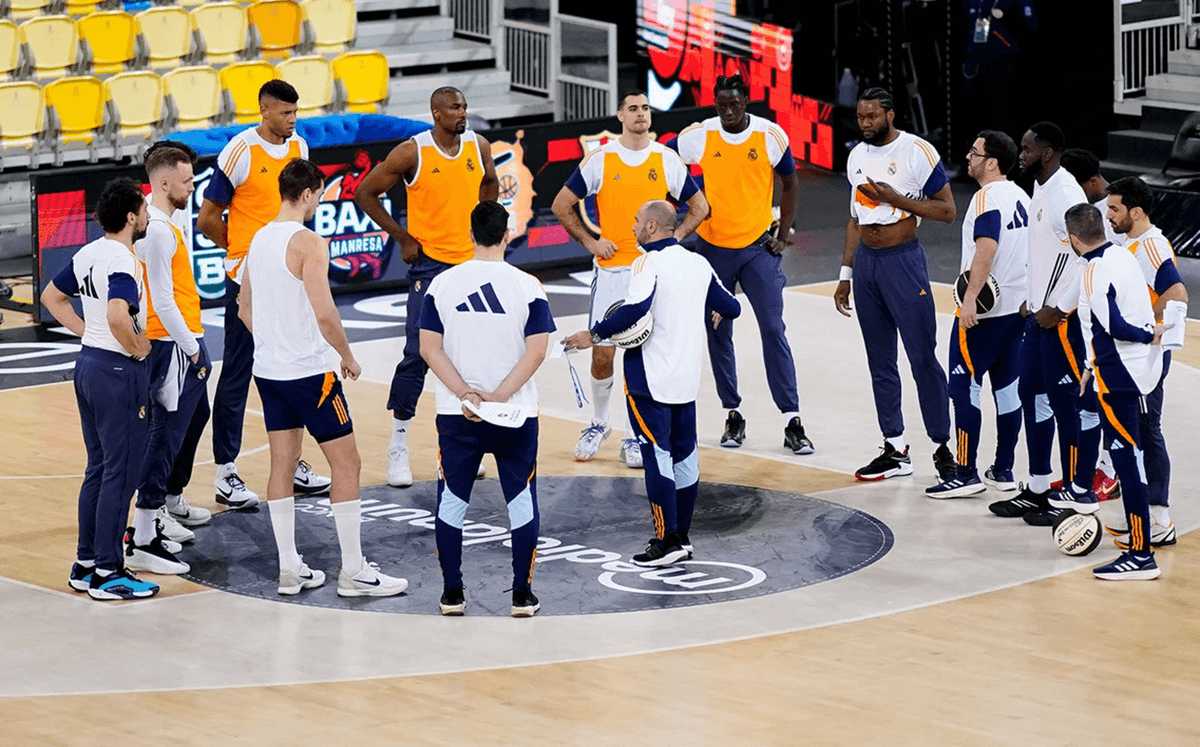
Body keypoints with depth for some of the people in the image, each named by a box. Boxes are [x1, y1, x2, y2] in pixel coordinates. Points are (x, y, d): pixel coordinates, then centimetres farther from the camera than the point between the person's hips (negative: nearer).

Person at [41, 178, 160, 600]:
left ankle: (85, 564, 21)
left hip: (89, 361, 9)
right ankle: (107, 573, 0)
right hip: (120, 371, -9)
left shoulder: (88, 254, 7)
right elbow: (117, 315, -37)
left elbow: (51, 298, 20)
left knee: (98, 468, 16)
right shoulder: (123, 262, -20)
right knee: (121, 474, -3)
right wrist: (136, 347, -20)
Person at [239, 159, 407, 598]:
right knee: (346, 463, 0)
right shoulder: (308, 243, -17)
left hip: (268, 369, 8)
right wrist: (347, 357, -9)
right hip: (310, 371, -8)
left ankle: (289, 569, 14)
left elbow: (245, 309, 17)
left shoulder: (259, 239, 8)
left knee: (283, 464, 11)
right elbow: (325, 313, -23)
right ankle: (354, 573, 1)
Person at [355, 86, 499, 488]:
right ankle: (398, 447, -1)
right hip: (430, 263, -5)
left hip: (473, 261, 5)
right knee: (418, 356, -9)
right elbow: (365, 192, -4)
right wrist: (403, 237, -5)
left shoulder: (479, 146, 2)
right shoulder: (412, 152, -12)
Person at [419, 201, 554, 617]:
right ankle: (522, 596, 9)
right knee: (522, 501, 10)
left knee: (452, 501, 12)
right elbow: (536, 351, -12)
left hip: (456, 413, 1)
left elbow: (430, 348, -6)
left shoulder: (442, 284, -2)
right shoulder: (528, 287, -6)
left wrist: (465, 393, -10)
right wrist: (499, 397, -13)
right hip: (516, 414, -1)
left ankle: (452, 595, 13)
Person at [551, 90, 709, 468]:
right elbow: (561, 205, 6)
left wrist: (672, 239, 0)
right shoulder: (599, 160, -1)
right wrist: (590, 242, -1)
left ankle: (634, 436, 9)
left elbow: (699, 206, 12)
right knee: (602, 352, 0)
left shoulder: (668, 160, 2)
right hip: (611, 268, -1)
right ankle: (598, 423, 23)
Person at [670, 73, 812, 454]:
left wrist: (782, 236, 1)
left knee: (774, 330, -7)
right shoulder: (698, 136, -8)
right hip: (713, 247, 1)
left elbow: (789, 184, 6)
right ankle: (733, 416, 19)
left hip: (757, 247, -1)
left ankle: (792, 422, -6)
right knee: (718, 335, 7)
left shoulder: (771, 135, -7)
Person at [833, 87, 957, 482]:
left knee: (923, 358, -5)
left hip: (903, 260, -6)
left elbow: (946, 210, -10)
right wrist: (845, 274, 15)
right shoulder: (857, 156, 10)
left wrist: (897, 199, -19)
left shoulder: (917, 151, -10)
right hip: (866, 261, 6)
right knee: (880, 361, 9)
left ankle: (943, 447, 3)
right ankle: (895, 450, 15)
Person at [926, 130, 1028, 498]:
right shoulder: (1020, 196, 11)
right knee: (1007, 387, 12)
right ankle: (1003, 471, 17)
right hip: (1017, 305, 9)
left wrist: (970, 298, -31)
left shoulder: (987, 198, -15)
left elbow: (986, 248, -27)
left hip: (982, 312, -9)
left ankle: (966, 474, -3)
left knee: (964, 387, -3)